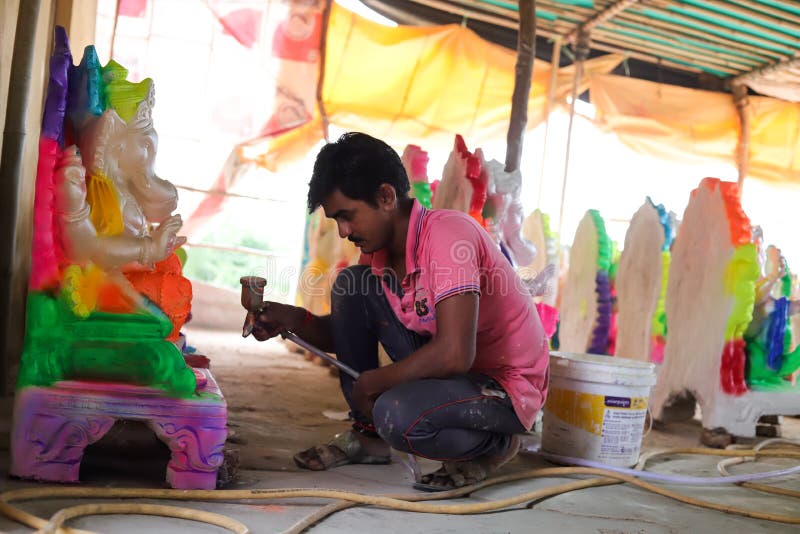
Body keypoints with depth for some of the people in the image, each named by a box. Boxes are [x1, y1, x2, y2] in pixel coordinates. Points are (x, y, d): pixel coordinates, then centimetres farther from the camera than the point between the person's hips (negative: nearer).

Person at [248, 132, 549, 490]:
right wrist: (295, 321, -9)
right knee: (350, 285, -3)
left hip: (506, 388, -8)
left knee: (397, 414, -35)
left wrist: (370, 384, -20)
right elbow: (350, 333, 11)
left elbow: (454, 354, -34)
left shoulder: (447, 234, -26)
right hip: (442, 368, 8)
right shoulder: (378, 249, 0)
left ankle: (493, 445, -2)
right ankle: (367, 436, 9)